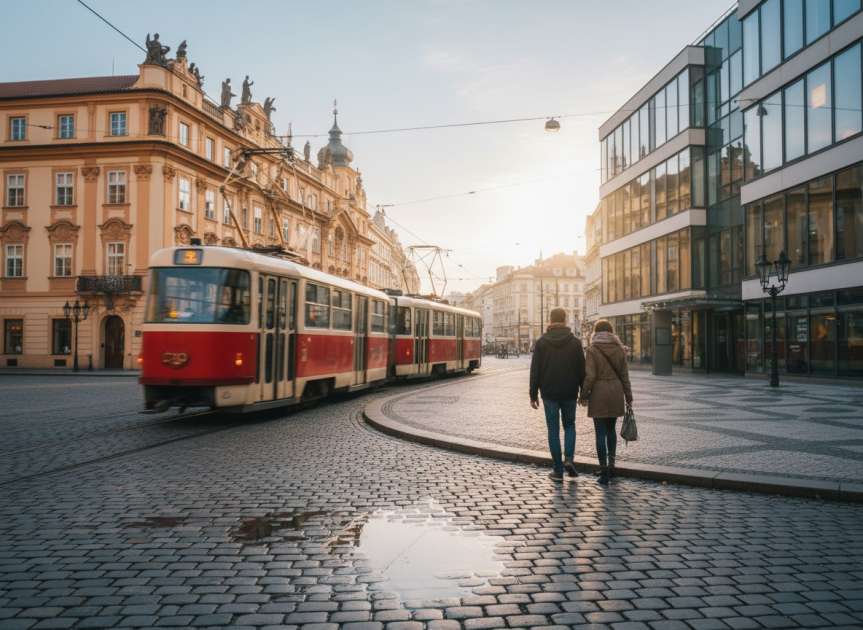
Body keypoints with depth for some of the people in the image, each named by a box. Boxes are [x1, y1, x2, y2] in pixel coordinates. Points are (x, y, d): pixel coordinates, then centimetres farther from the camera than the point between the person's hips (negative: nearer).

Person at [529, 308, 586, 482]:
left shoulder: (541, 342, -3)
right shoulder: (575, 342, -2)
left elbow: (535, 371, -4)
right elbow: (582, 370, -1)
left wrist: (533, 395, 2)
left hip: (549, 394, -1)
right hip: (570, 393, 1)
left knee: (553, 430, 6)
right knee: (569, 425, 19)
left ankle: (558, 471, 8)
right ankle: (568, 459, -1)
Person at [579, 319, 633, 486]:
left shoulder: (592, 349, -8)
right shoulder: (619, 349, 4)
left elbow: (590, 376, -12)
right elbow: (624, 375, 5)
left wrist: (584, 395, -2)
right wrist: (628, 397, 12)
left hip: (599, 392, -4)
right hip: (616, 392, 4)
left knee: (600, 433, 0)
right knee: (611, 429, 20)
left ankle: (604, 472, 0)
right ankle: (611, 465, 23)